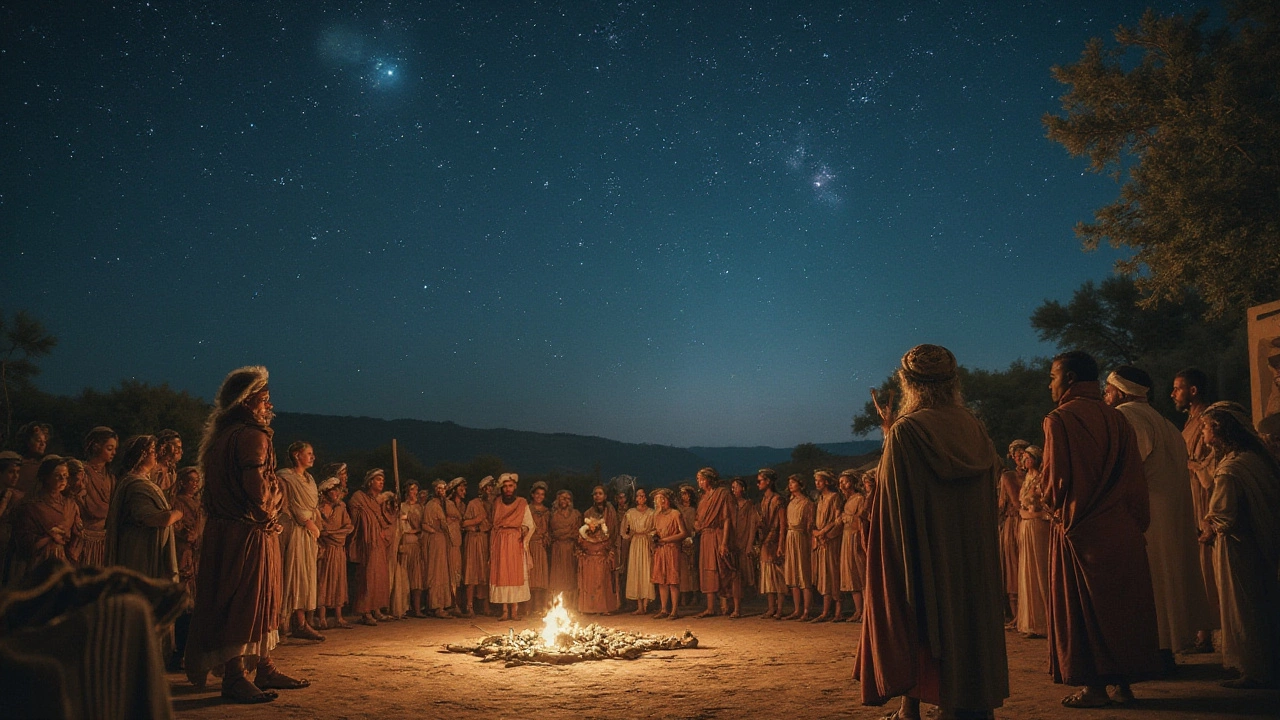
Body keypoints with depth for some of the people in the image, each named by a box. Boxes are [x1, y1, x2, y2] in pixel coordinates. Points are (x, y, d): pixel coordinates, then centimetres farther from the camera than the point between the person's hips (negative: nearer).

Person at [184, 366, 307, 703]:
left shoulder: (223, 434, 16)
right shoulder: (251, 435, -16)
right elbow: (258, 488, -25)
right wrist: (268, 513, -6)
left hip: (227, 530, 10)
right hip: (248, 533, -10)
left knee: (259, 601, 15)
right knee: (245, 602, -4)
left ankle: (263, 669, 23)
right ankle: (235, 679, 3)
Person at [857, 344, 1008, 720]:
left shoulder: (905, 431, -14)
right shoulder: (974, 428, 2)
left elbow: (896, 501, -16)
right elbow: (993, 476, 9)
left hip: (923, 550, -5)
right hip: (973, 555, 5)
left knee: (919, 619, 7)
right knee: (966, 616, 13)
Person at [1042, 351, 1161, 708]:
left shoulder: (1060, 419, -13)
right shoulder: (1117, 418, 6)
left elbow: (1055, 479, -16)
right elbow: (1136, 477, 7)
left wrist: (1053, 504, 5)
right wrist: (1137, 522, 15)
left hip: (1080, 530, -6)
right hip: (1123, 528, 6)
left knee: (1083, 608, 3)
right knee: (1122, 602, 12)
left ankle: (1095, 686, 8)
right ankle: (1124, 682, 18)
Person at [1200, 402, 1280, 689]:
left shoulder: (1230, 470, -24)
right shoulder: (1256, 457, 3)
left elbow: (1222, 520, -25)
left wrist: (1211, 525, -3)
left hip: (1237, 547, -9)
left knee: (1242, 610, 4)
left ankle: (1255, 672, 13)